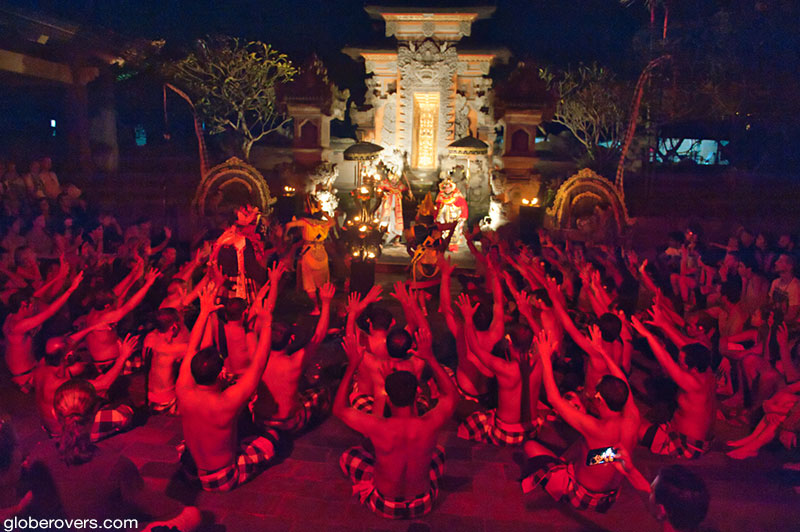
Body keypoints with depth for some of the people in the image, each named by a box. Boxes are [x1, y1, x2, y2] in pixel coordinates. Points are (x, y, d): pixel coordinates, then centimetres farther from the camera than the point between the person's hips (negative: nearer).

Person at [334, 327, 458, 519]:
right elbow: (451, 394, -2)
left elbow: (339, 409, -10)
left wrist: (353, 364, -10)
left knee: (348, 456, 19)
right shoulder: (431, 425, -26)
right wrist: (430, 357, -1)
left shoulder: (377, 427, -30)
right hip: (422, 506, 2)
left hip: (385, 507, -1)